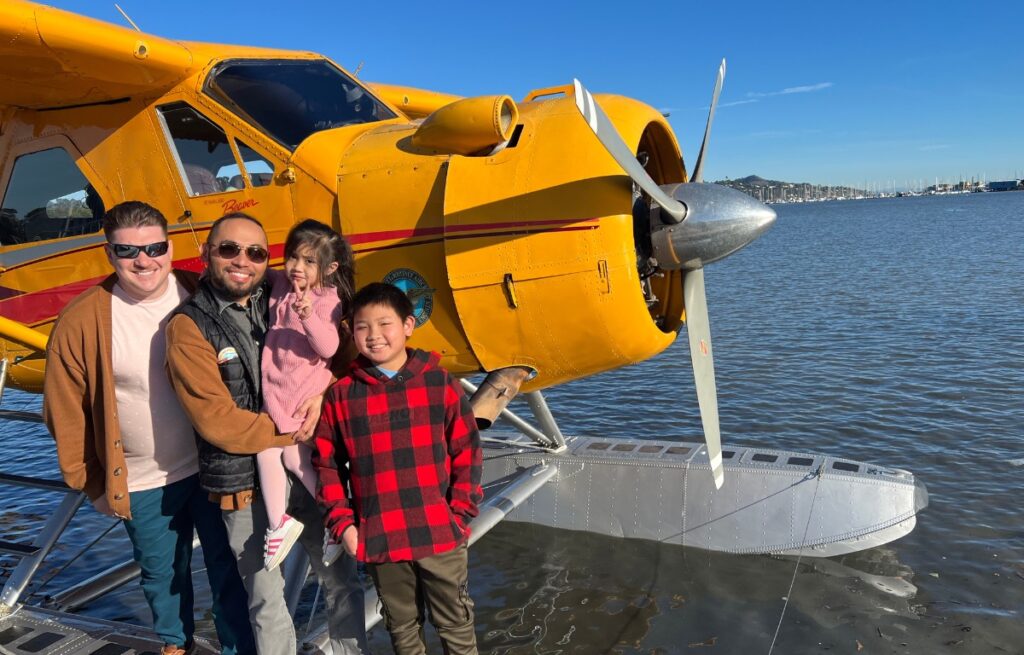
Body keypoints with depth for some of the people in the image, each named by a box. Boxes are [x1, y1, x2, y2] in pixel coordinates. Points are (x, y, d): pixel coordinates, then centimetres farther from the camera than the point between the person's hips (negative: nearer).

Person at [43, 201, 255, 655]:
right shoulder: (80, 322, -12)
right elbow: (66, 414, -4)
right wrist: (92, 483, 1)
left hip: (216, 468, 0)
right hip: (142, 484, 0)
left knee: (229, 570, 12)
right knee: (163, 574, 21)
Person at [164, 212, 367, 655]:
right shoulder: (188, 328, -10)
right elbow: (218, 422, -16)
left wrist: (318, 389, -11)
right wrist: (294, 431, -13)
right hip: (246, 484, -4)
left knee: (343, 580, 15)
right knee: (268, 603, 11)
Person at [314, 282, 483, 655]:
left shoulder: (439, 383, -4)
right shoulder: (341, 395, -1)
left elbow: (467, 453, -1)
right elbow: (327, 465, 5)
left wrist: (460, 514, -6)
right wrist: (342, 523, -2)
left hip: (441, 536, -1)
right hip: (380, 541, 1)